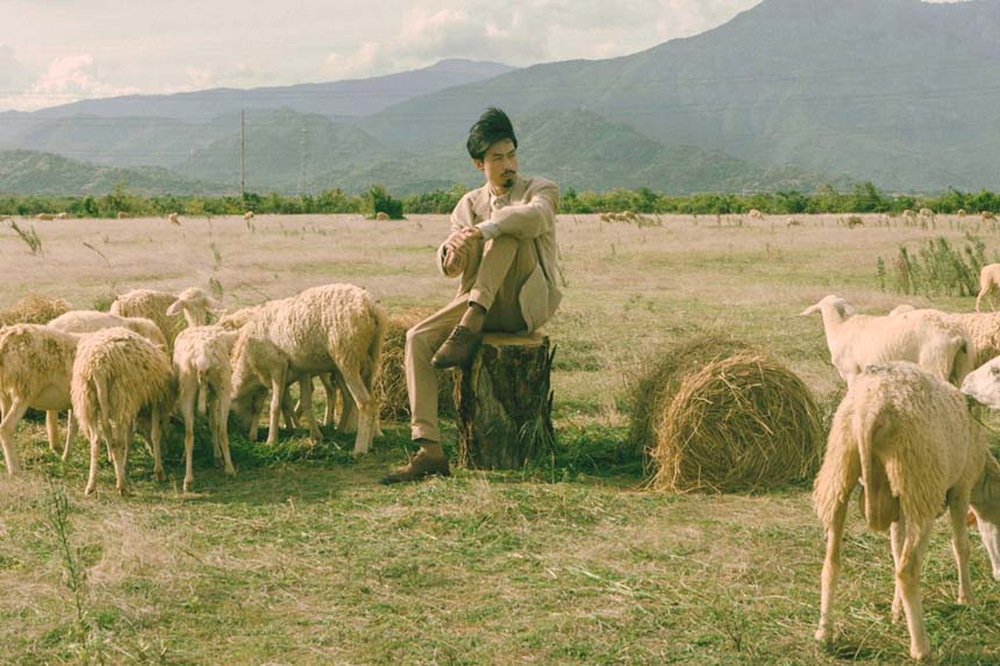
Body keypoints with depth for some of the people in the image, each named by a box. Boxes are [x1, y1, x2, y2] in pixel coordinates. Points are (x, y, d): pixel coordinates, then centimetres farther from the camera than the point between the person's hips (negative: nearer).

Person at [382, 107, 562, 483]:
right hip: (480, 302, 4)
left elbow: (534, 217, -24)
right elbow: (449, 269, 3)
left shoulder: (541, 190, 4)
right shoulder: (470, 204, 16)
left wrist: (481, 231, -37)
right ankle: (429, 450, -27)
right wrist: (453, 246, -22)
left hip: (526, 302, -4)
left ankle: (471, 326, -34)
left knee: (506, 227, -26)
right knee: (417, 338, -21)